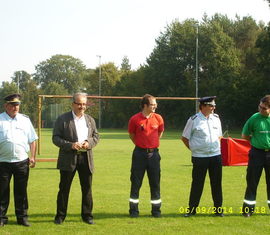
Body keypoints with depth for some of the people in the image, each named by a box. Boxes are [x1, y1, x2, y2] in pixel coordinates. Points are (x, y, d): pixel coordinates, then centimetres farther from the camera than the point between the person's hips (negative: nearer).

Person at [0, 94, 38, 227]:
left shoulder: (25, 120, 10)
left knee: (21, 191, 8)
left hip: (22, 161, 2)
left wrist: (33, 157, 6)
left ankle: (22, 217, 17)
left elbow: (32, 140, 13)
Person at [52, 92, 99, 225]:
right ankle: (60, 215, 13)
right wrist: (71, 145, -19)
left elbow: (96, 136, 15)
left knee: (87, 188, 7)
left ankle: (87, 215, 18)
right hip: (68, 158, -3)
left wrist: (89, 143, -7)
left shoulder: (90, 120, 12)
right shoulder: (62, 119, -2)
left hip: (86, 158, 4)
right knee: (64, 188, 3)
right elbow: (56, 138, -6)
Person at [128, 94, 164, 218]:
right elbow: (131, 135, 8)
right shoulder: (135, 119, -7)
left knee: (155, 183, 6)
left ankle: (156, 210, 15)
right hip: (139, 153, -2)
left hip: (153, 153, 2)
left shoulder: (158, 118, 1)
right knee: (136, 182, 3)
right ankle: (133, 210, 11)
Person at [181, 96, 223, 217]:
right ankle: (192, 209, 11)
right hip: (199, 157, -4)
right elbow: (184, 137, 1)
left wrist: (216, 147, 11)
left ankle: (218, 208, 17)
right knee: (197, 184, 1)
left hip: (216, 156, 4)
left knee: (216, 183, 7)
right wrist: (194, 149, -1)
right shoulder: (194, 120, -6)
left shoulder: (216, 118, 9)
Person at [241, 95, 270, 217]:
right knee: (252, 181, 3)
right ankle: (248, 207, 11)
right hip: (257, 153, -1)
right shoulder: (254, 118, -4)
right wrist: (256, 141, 3)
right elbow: (244, 135, 6)